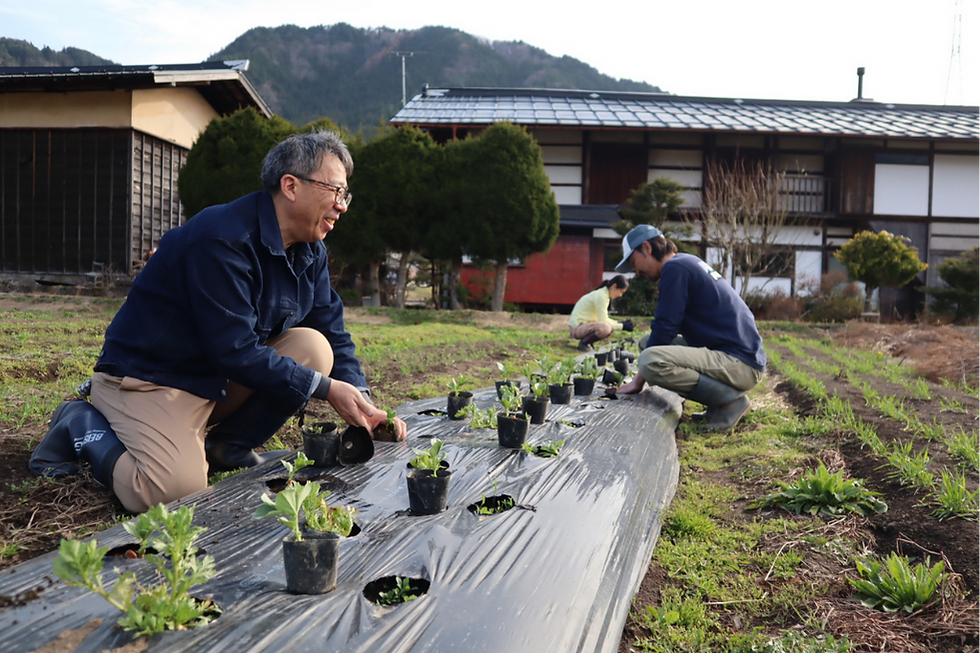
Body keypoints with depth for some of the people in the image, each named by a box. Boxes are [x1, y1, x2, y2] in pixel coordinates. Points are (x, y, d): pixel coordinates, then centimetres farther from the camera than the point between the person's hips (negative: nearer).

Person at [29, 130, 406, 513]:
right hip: (150, 378, -8)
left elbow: (333, 332, 4)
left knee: (313, 347, -13)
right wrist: (326, 388, -25)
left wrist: (362, 403, -11)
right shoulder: (222, 241, -26)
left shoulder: (310, 252, 2)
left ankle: (228, 446, 3)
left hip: (224, 380, 8)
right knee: (177, 490, -27)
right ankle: (83, 426, 2)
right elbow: (235, 352, -28)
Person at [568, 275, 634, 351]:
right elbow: (603, 321, -21)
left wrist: (620, 323, 6)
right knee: (605, 327, -33)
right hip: (577, 327, -11)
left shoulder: (604, 294, 12)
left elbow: (604, 318, 18)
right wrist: (622, 326, -14)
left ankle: (586, 341, 8)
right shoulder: (601, 296, -19)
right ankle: (584, 342, -11)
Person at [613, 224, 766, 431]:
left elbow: (664, 329, -13)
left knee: (650, 360, -28)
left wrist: (639, 380, -4)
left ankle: (731, 399, -11)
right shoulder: (689, 262, 19)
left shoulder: (675, 268, -11)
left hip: (740, 364, -10)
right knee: (648, 343, 19)